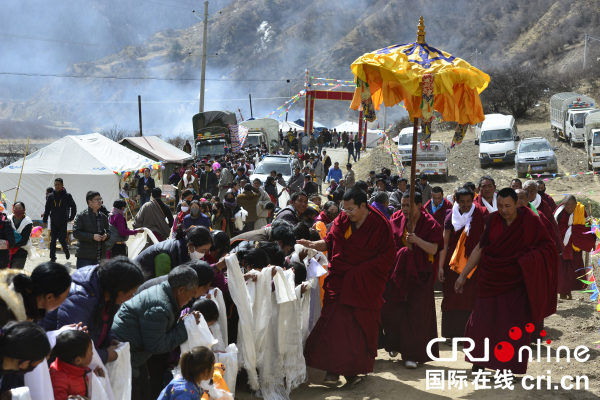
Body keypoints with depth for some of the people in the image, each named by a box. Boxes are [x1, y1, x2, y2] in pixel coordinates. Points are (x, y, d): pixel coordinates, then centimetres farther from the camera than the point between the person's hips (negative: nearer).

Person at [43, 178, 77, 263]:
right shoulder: (50, 196, 5)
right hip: (53, 222, 2)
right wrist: (45, 221, 7)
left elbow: (73, 207, 6)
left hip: (63, 222, -2)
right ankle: (52, 257, 7)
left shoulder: (67, 196, -3)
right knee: (52, 240, 0)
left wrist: (71, 218, 3)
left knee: (62, 239, -2)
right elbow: (47, 209, 10)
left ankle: (66, 250, 28)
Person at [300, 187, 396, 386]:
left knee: (360, 326, 2)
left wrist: (363, 267, -13)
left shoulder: (379, 224, -6)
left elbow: (388, 254, -5)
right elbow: (330, 241, 4)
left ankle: (353, 369, 14)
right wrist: (312, 245, -15)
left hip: (365, 285, -2)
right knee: (334, 324, -6)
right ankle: (333, 369, 0)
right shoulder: (342, 220, 3)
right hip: (340, 281, 2)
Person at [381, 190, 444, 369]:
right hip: (398, 270, 3)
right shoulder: (397, 219, 2)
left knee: (416, 313, -3)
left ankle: (412, 354, 3)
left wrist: (417, 240, -29)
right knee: (393, 310, 4)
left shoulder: (430, 224, -7)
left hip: (419, 273, -3)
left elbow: (434, 249, -16)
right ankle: (395, 345, 27)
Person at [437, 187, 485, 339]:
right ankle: (453, 333, 11)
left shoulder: (478, 217, 1)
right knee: (453, 298, 2)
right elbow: (444, 243, 0)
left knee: (470, 298, -2)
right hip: (453, 264, 1)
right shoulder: (451, 217, 2)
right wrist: (441, 266, -6)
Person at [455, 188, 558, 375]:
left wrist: (528, 258, -23)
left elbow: (549, 247, -6)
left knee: (514, 327, 0)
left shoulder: (529, 221, -9)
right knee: (481, 322, 1)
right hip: (492, 281, 3)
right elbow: (479, 249, 6)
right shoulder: (493, 221, 0)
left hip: (516, 283, -3)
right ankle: (479, 361, 18)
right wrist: (463, 275, 6)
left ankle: (512, 368, 11)